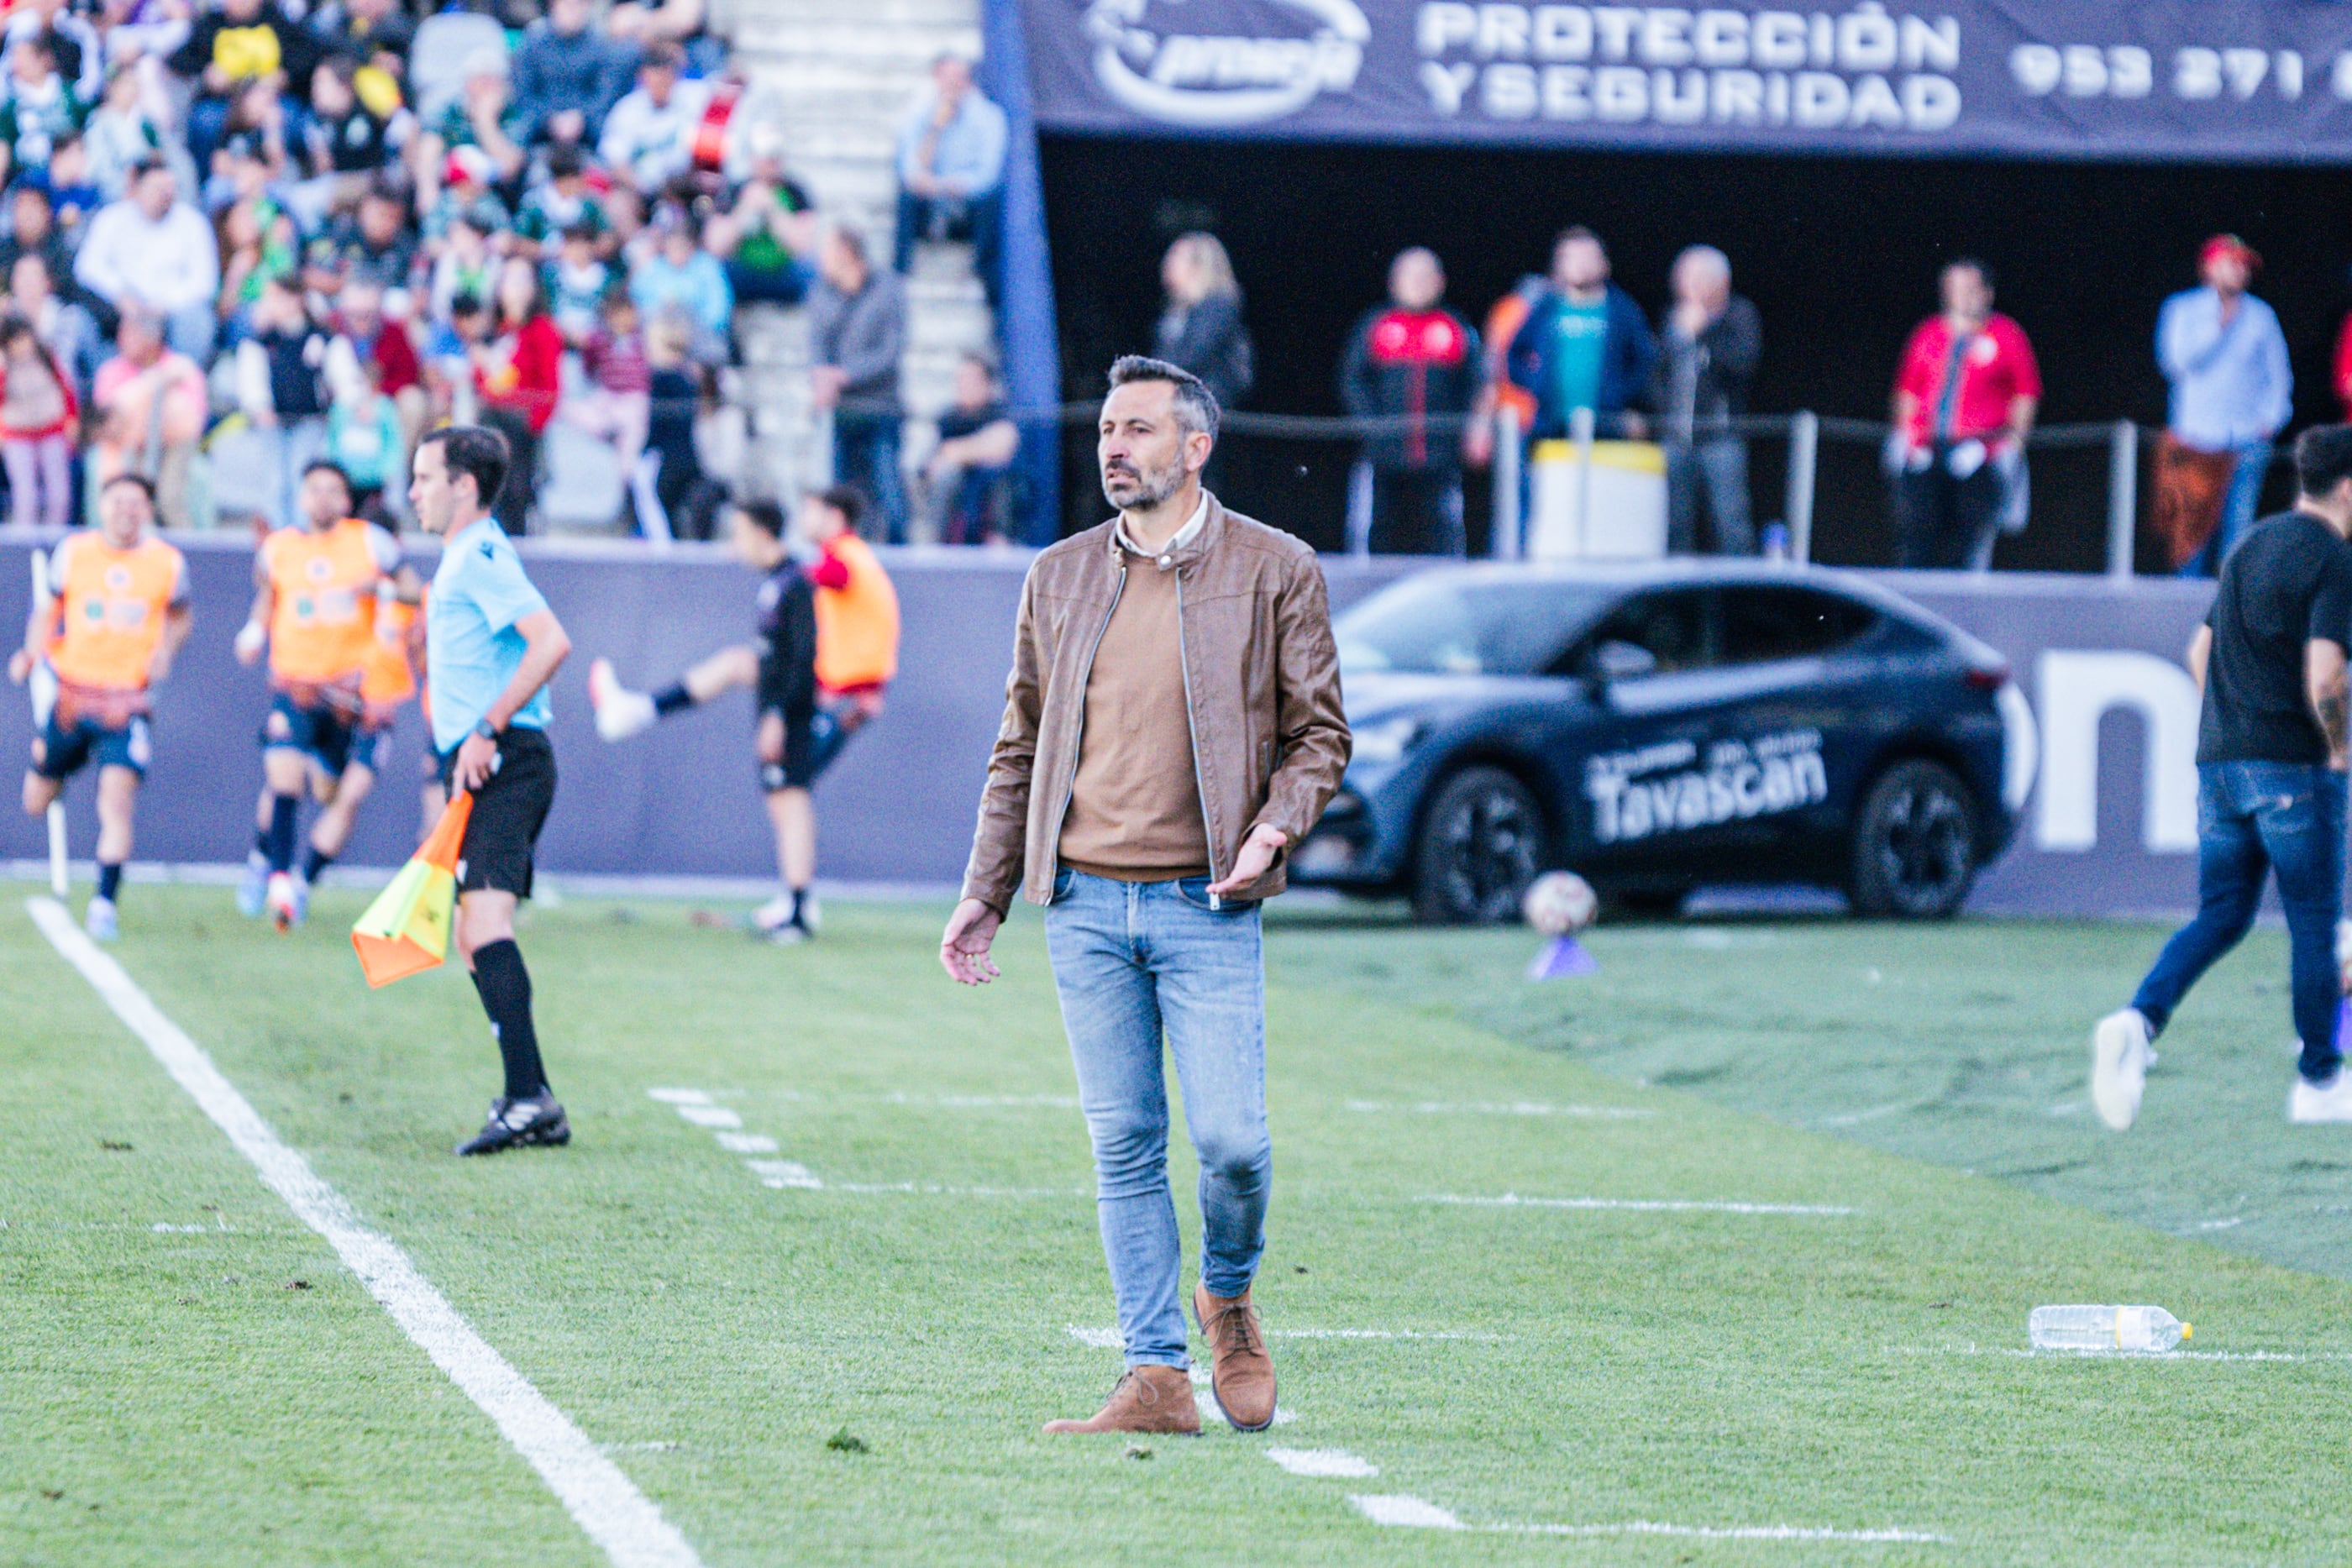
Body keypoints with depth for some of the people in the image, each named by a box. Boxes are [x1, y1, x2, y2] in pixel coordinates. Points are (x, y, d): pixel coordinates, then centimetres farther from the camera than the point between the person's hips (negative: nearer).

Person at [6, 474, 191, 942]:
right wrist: (33, 652, -7)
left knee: (117, 800, -17)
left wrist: (165, 649, -5)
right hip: (71, 693, 2)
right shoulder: (73, 552, -1)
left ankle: (104, 903, -11)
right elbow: (48, 608, 10)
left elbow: (181, 616, 15)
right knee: (36, 803, 12)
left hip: (127, 702, -2)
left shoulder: (167, 562, -2)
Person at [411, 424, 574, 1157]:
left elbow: (551, 642, -24)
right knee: (475, 937, 14)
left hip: (503, 765, -11)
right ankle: (530, 1101, 16)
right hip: (483, 767, 11)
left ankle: (530, 1099, -31)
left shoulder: (481, 557, -11)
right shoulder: (463, 557, 21)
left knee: (485, 924, -22)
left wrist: (488, 731, -24)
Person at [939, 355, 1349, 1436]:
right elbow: (1020, 749, 16)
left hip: (1206, 904, -3)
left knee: (1230, 1141, -10)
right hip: (1085, 902, 3)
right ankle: (1157, 1378, 6)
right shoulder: (1059, 578, 11)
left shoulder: (1274, 572, 2)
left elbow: (1319, 733, 5)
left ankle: (1227, 1299, 20)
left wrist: (1277, 827, -14)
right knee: (1124, 1147, 2)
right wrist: (983, 894, 11)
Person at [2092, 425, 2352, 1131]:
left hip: (2219, 758, 7)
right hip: (2292, 766, -7)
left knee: (2220, 916, 9)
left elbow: (2201, 652, 20)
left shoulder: (2252, 545, 14)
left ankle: (2139, 1020, -13)